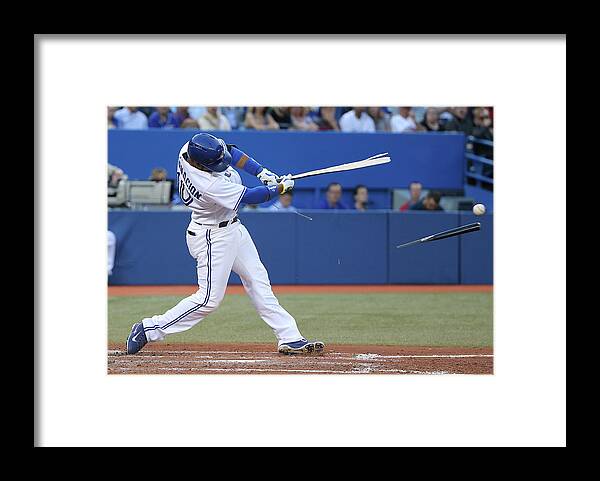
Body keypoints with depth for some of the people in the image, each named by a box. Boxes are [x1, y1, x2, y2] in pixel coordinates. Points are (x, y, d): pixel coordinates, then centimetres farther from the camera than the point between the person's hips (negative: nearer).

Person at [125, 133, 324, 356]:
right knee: (209, 299, -6)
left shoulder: (189, 149, -13)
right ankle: (149, 329, 4)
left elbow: (230, 151, 3)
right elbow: (249, 197, -23)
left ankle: (290, 338, 12)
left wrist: (261, 171, -8)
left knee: (258, 282, 9)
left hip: (232, 228, 10)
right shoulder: (209, 185, -35)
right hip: (213, 237, -10)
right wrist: (282, 187, -9)